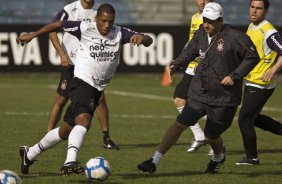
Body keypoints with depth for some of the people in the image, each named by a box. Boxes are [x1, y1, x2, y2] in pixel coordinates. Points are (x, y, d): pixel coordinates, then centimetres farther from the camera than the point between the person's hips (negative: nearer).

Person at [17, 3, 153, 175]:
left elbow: (149, 41, -12)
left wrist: (141, 38, -35)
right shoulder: (85, 28, -10)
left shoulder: (120, 33, -2)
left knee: (65, 131, 14)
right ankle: (70, 162, -43)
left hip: (97, 89, 5)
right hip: (82, 82, -5)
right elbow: (58, 24, 3)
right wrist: (32, 35, 7)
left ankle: (29, 154, 32)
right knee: (84, 120, -32)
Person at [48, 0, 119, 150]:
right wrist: (62, 54, -13)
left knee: (100, 99, -4)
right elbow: (52, 30, -7)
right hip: (70, 63, -3)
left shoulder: (98, 13, 3)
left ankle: (106, 138, 6)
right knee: (61, 99, -1)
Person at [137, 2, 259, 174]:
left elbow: (253, 57, -12)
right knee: (180, 124, -5)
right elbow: (191, 50, 19)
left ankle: (218, 158, 45)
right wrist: (177, 64, 4)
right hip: (199, 93, 5)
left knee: (212, 135, 10)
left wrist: (235, 76, -18)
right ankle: (154, 161, -4)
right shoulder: (201, 33, 1)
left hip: (223, 99, -5)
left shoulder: (235, 37, -18)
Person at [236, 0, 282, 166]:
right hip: (251, 83, 9)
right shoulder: (251, 27, 9)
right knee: (253, 118, 20)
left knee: (244, 120, -4)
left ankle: (252, 157, 10)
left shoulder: (268, 32, -19)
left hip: (261, 86, -9)